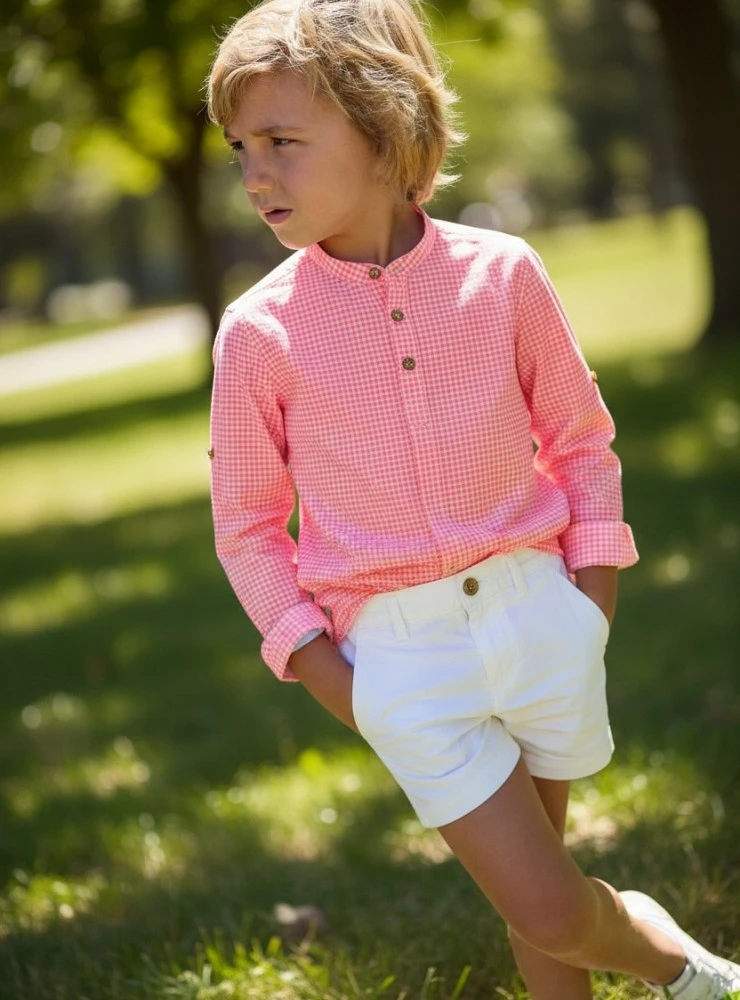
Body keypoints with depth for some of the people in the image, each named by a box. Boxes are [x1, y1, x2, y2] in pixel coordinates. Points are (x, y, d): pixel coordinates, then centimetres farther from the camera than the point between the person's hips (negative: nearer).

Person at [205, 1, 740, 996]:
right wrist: (322, 674, -4)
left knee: (536, 870, 12)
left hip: (538, 613, 1)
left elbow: (580, 438, 9)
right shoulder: (259, 332, -6)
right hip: (402, 657, -1)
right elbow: (248, 525, 3)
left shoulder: (500, 272, -3)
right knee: (548, 916, -2)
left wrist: (595, 596, 3)